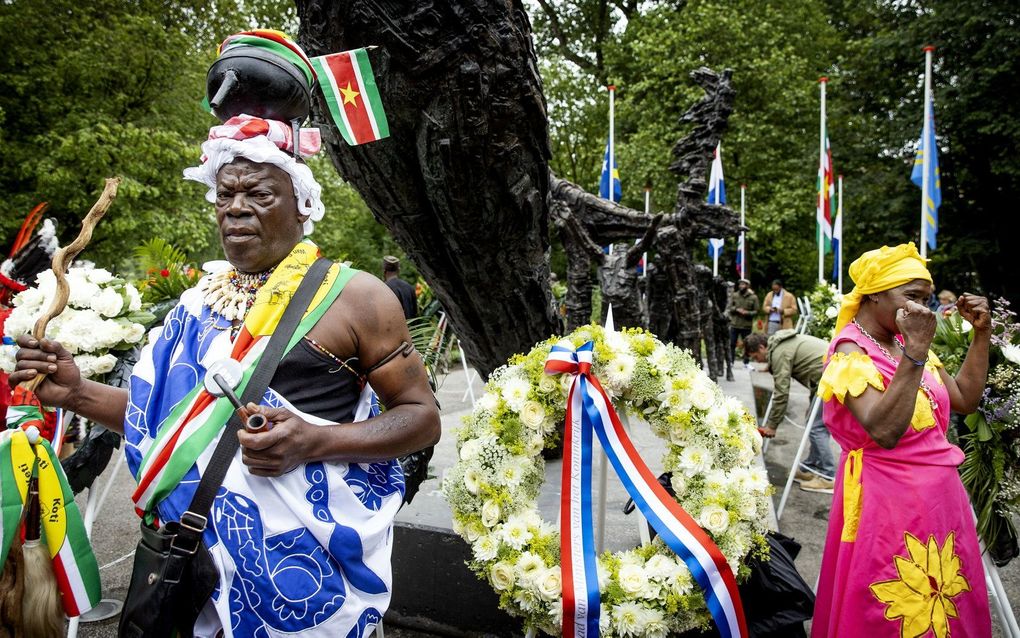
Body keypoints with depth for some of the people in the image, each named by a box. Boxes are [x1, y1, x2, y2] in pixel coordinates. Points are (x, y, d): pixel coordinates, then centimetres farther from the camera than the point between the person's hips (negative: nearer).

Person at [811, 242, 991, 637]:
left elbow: (965, 400, 10)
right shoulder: (851, 352, -17)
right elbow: (884, 432, -31)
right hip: (888, 499, -8)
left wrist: (981, 333, 4)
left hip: (939, 491, 8)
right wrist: (915, 352, -34)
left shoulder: (905, 341, 7)